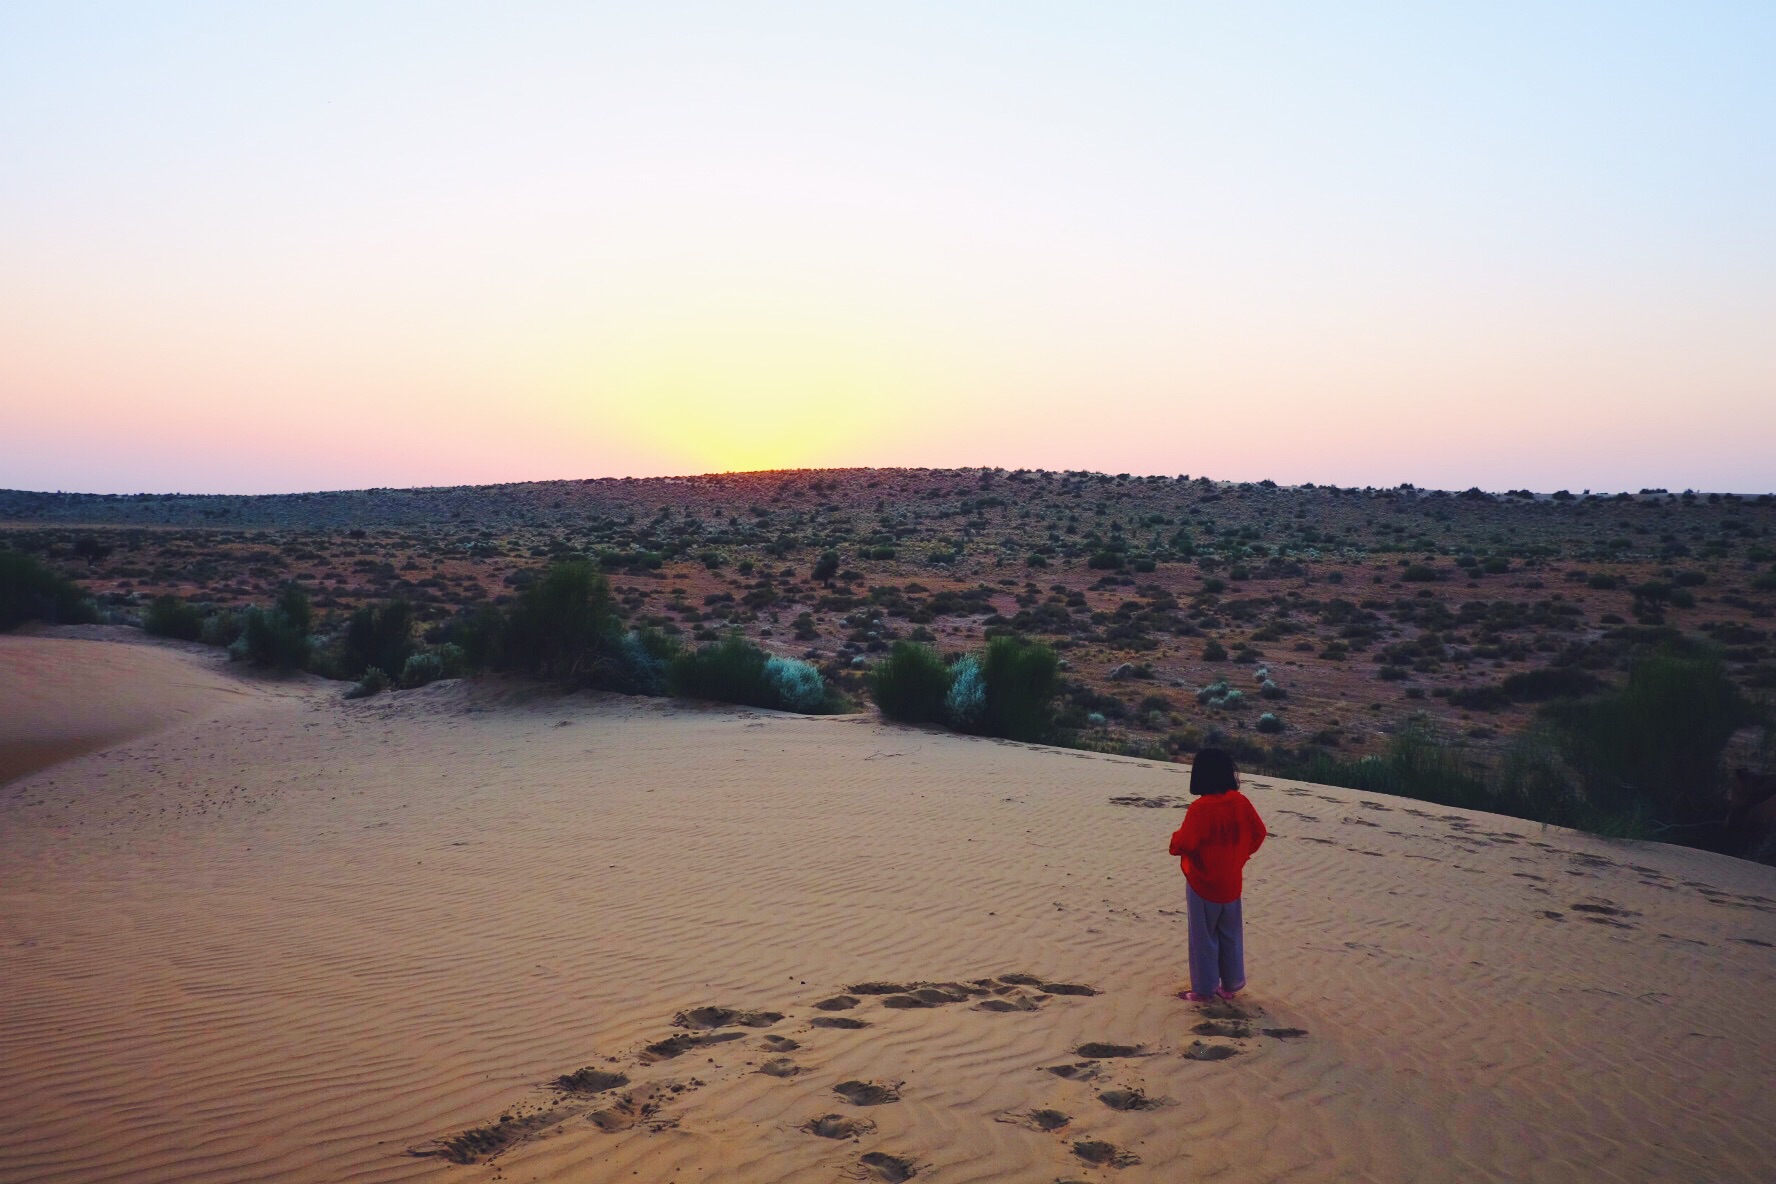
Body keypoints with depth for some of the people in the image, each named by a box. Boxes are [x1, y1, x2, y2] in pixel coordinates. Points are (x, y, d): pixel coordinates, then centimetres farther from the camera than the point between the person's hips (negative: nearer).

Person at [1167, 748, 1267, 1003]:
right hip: (1231, 883, 5)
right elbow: (1259, 832, 5)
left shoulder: (1200, 808, -24)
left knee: (1204, 937, 7)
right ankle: (1231, 985, 28)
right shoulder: (1240, 802, -6)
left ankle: (1204, 989, 15)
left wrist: (1175, 839, -3)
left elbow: (1184, 843, -25)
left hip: (1202, 883, -5)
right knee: (1230, 935, 19)